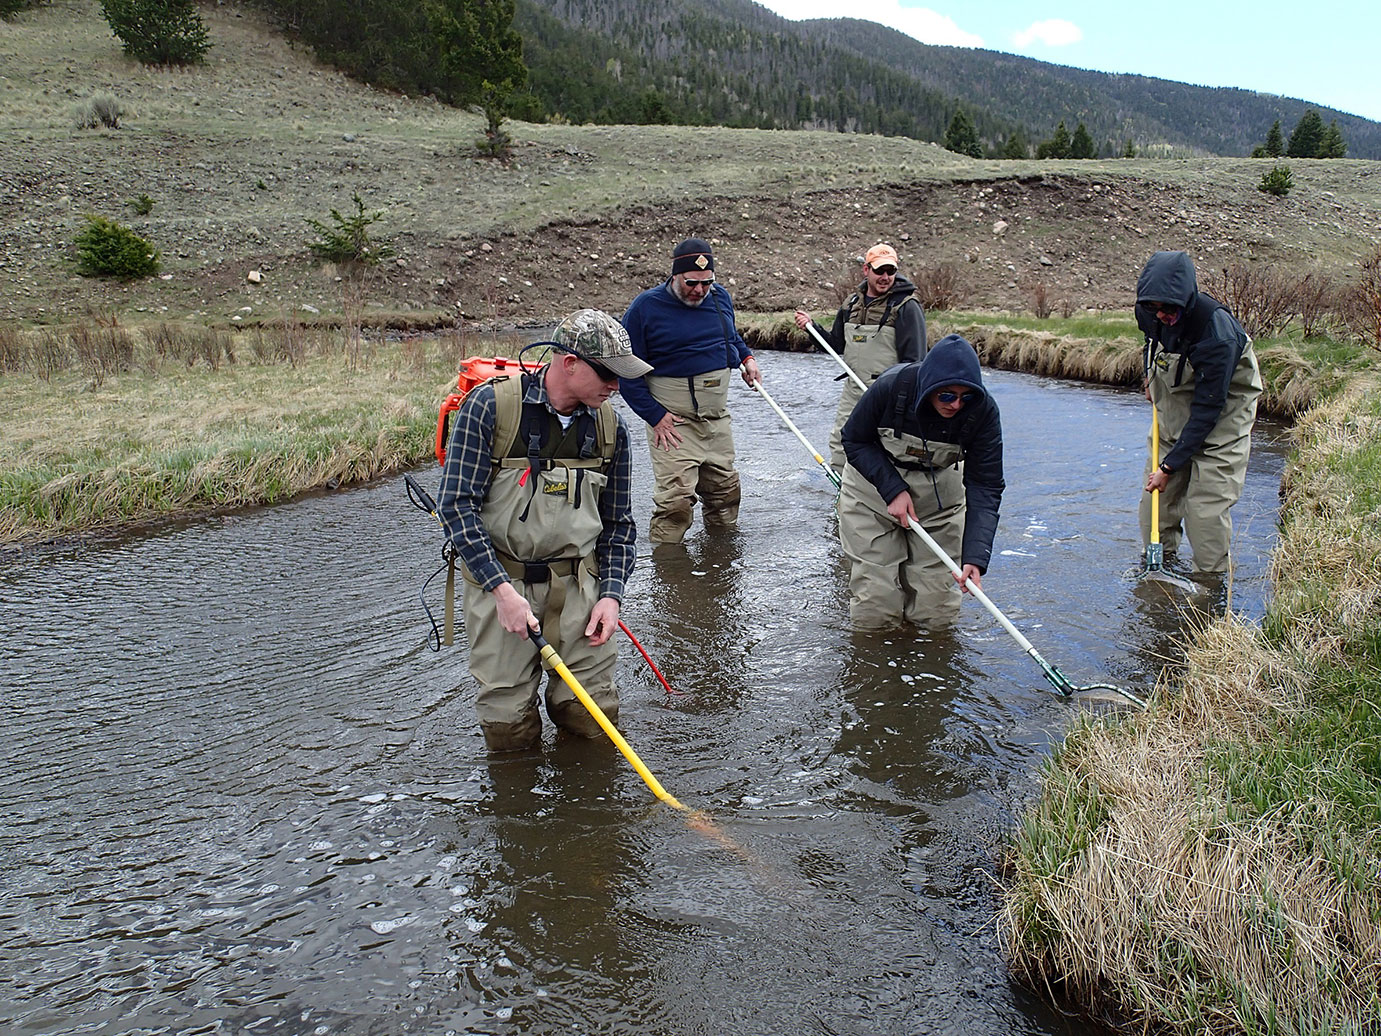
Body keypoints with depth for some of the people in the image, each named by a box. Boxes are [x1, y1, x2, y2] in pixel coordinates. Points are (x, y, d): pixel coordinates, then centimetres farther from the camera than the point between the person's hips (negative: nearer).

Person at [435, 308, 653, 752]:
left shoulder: (609, 426, 2)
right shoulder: (490, 405, -12)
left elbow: (619, 523, 10)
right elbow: (456, 504, -13)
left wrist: (611, 595, -3)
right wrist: (501, 589, -19)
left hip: (579, 584, 3)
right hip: (500, 581, -3)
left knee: (594, 720, 1)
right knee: (509, 733, 0)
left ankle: (566, 699, 32)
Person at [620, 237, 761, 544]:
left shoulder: (720, 297, 7)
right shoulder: (646, 307, -10)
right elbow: (627, 370, -9)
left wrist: (747, 357, 10)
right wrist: (655, 416, -14)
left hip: (718, 416, 6)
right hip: (672, 421, -6)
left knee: (725, 488, 16)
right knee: (676, 497, -14)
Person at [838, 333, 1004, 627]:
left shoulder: (983, 411, -22)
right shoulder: (892, 386, -28)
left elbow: (985, 487, -21)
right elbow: (854, 440, -12)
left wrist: (976, 557, -33)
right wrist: (893, 490, -24)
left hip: (938, 493, 2)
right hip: (875, 486, -2)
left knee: (937, 614, 0)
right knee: (873, 614, -6)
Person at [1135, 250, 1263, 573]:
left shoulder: (1218, 335, -33)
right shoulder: (1151, 313, -14)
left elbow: (1208, 409, -29)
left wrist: (1171, 465, -28)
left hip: (1219, 421, -6)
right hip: (1172, 415, 6)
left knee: (1207, 506, -11)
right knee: (1154, 499, 4)